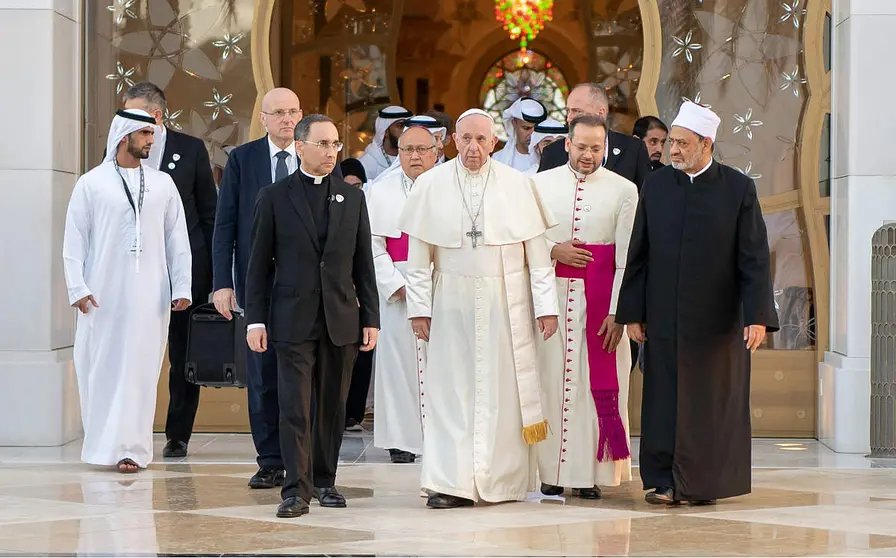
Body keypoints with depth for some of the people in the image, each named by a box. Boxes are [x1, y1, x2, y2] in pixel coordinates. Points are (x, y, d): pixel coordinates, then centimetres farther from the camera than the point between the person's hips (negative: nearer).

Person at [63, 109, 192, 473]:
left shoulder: (162, 184, 9)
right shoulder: (92, 183, 3)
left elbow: (177, 239, 10)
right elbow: (74, 240, 2)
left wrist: (182, 287, 5)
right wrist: (77, 288, -6)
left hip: (149, 293, 1)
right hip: (102, 294, -1)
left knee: (139, 370, -3)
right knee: (100, 369, 2)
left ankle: (129, 446, -1)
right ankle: (102, 443, 15)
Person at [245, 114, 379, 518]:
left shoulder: (352, 197, 10)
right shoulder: (274, 197, 2)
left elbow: (363, 264, 11)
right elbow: (259, 264, 2)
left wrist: (371, 318, 5)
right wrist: (255, 320, -4)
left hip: (341, 320, 3)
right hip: (293, 320, -3)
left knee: (332, 406, 8)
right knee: (295, 407, -6)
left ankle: (324, 480, 21)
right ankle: (296, 489, -5)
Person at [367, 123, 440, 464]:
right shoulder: (382, 190, 9)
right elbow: (372, 244, 4)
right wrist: (397, 285, -7)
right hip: (396, 291, 1)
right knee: (398, 358, -1)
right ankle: (400, 440, 6)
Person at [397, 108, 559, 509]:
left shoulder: (518, 185, 0)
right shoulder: (430, 185, 1)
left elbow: (537, 251, 2)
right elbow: (418, 254, 3)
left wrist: (546, 306, -2)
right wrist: (419, 307, -2)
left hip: (505, 306, 0)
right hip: (451, 306, 0)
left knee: (503, 390, 3)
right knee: (450, 389, 0)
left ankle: (504, 481, 12)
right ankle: (450, 483, 2)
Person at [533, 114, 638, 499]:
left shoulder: (623, 190, 1)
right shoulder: (541, 184, 8)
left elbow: (627, 257, -3)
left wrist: (617, 312, -10)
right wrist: (553, 250, -10)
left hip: (598, 300, -1)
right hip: (550, 295, 1)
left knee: (596, 383, -2)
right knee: (551, 379, 1)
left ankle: (590, 473, 3)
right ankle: (552, 473, 7)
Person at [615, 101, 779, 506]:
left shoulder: (738, 189, -4)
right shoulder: (655, 186, 3)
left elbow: (755, 258, -6)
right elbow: (638, 254, 6)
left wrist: (758, 316, -13)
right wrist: (632, 312, 2)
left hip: (717, 318, -2)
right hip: (663, 317, 2)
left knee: (714, 399, 5)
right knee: (665, 397, 3)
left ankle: (708, 482, 17)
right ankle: (665, 480, 11)